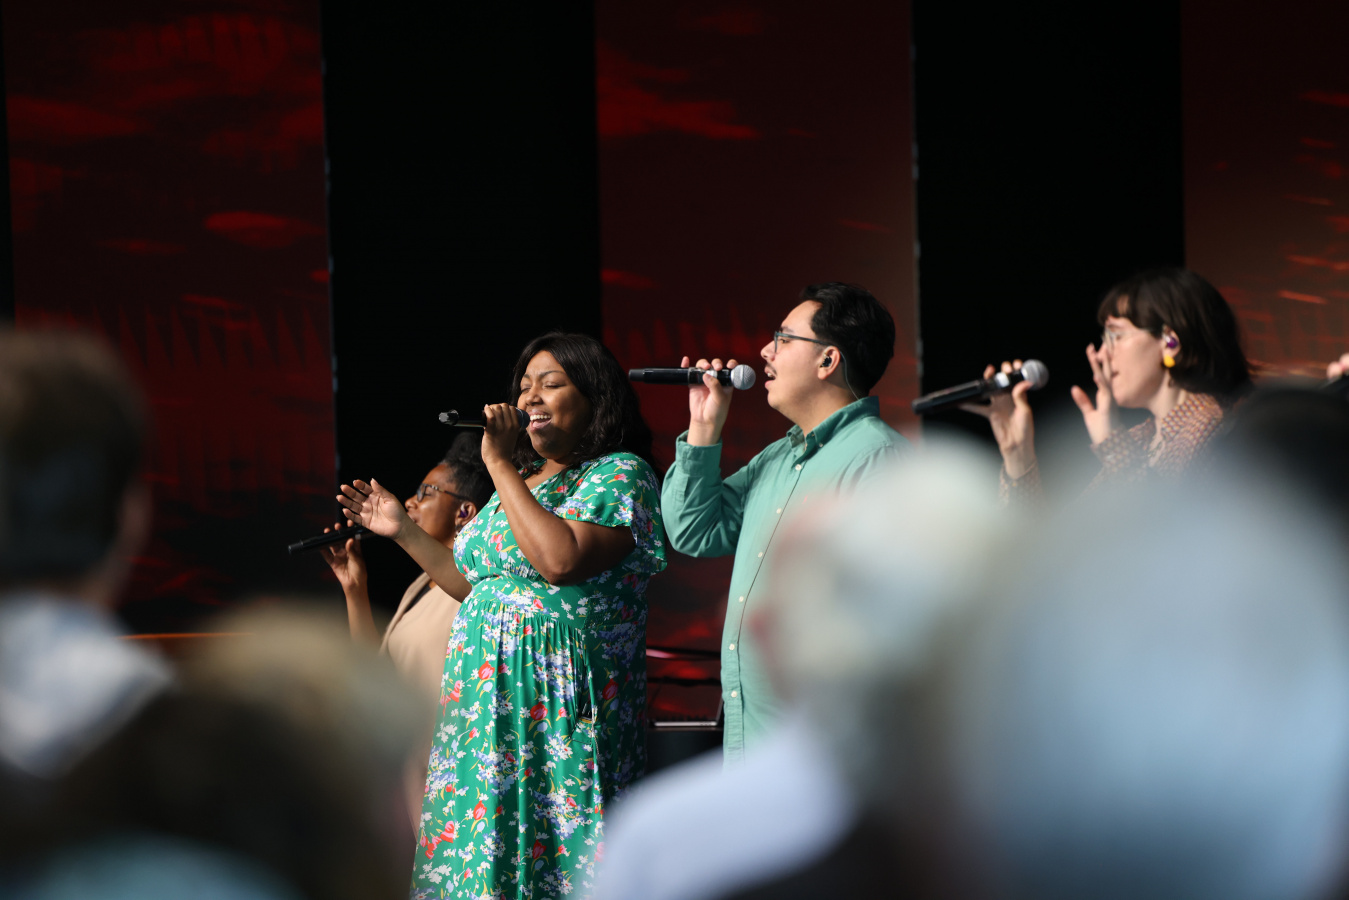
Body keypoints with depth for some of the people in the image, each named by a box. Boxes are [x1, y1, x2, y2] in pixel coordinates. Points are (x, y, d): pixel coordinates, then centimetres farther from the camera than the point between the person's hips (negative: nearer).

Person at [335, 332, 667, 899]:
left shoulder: (620, 474, -6)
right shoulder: (522, 479, 19)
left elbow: (562, 560, -23)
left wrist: (499, 464, -16)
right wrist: (403, 532, 20)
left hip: (557, 704, -8)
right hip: (485, 703, 8)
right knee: (478, 846, 6)